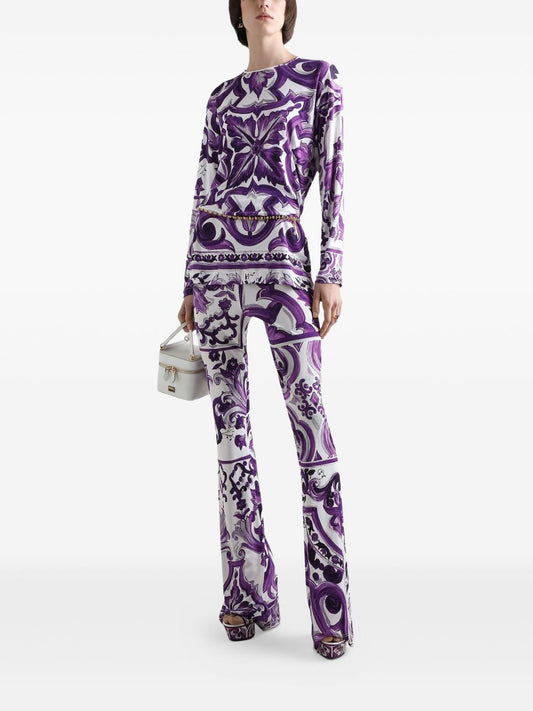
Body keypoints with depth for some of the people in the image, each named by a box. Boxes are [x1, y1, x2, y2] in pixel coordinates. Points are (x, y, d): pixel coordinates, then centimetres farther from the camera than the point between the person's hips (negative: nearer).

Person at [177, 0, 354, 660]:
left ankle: (330, 606, 0)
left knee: (311, 423, -11)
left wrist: (332, 273, -10)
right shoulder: (221, 98, 20)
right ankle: (250, 592, 14)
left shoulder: (320, 76, 10)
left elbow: (333, 179, 1)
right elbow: (205, 194, 17)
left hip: (281, 262, -4)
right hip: (214, 263, 4)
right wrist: (189, 287, 12)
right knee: (231, 421, 3)